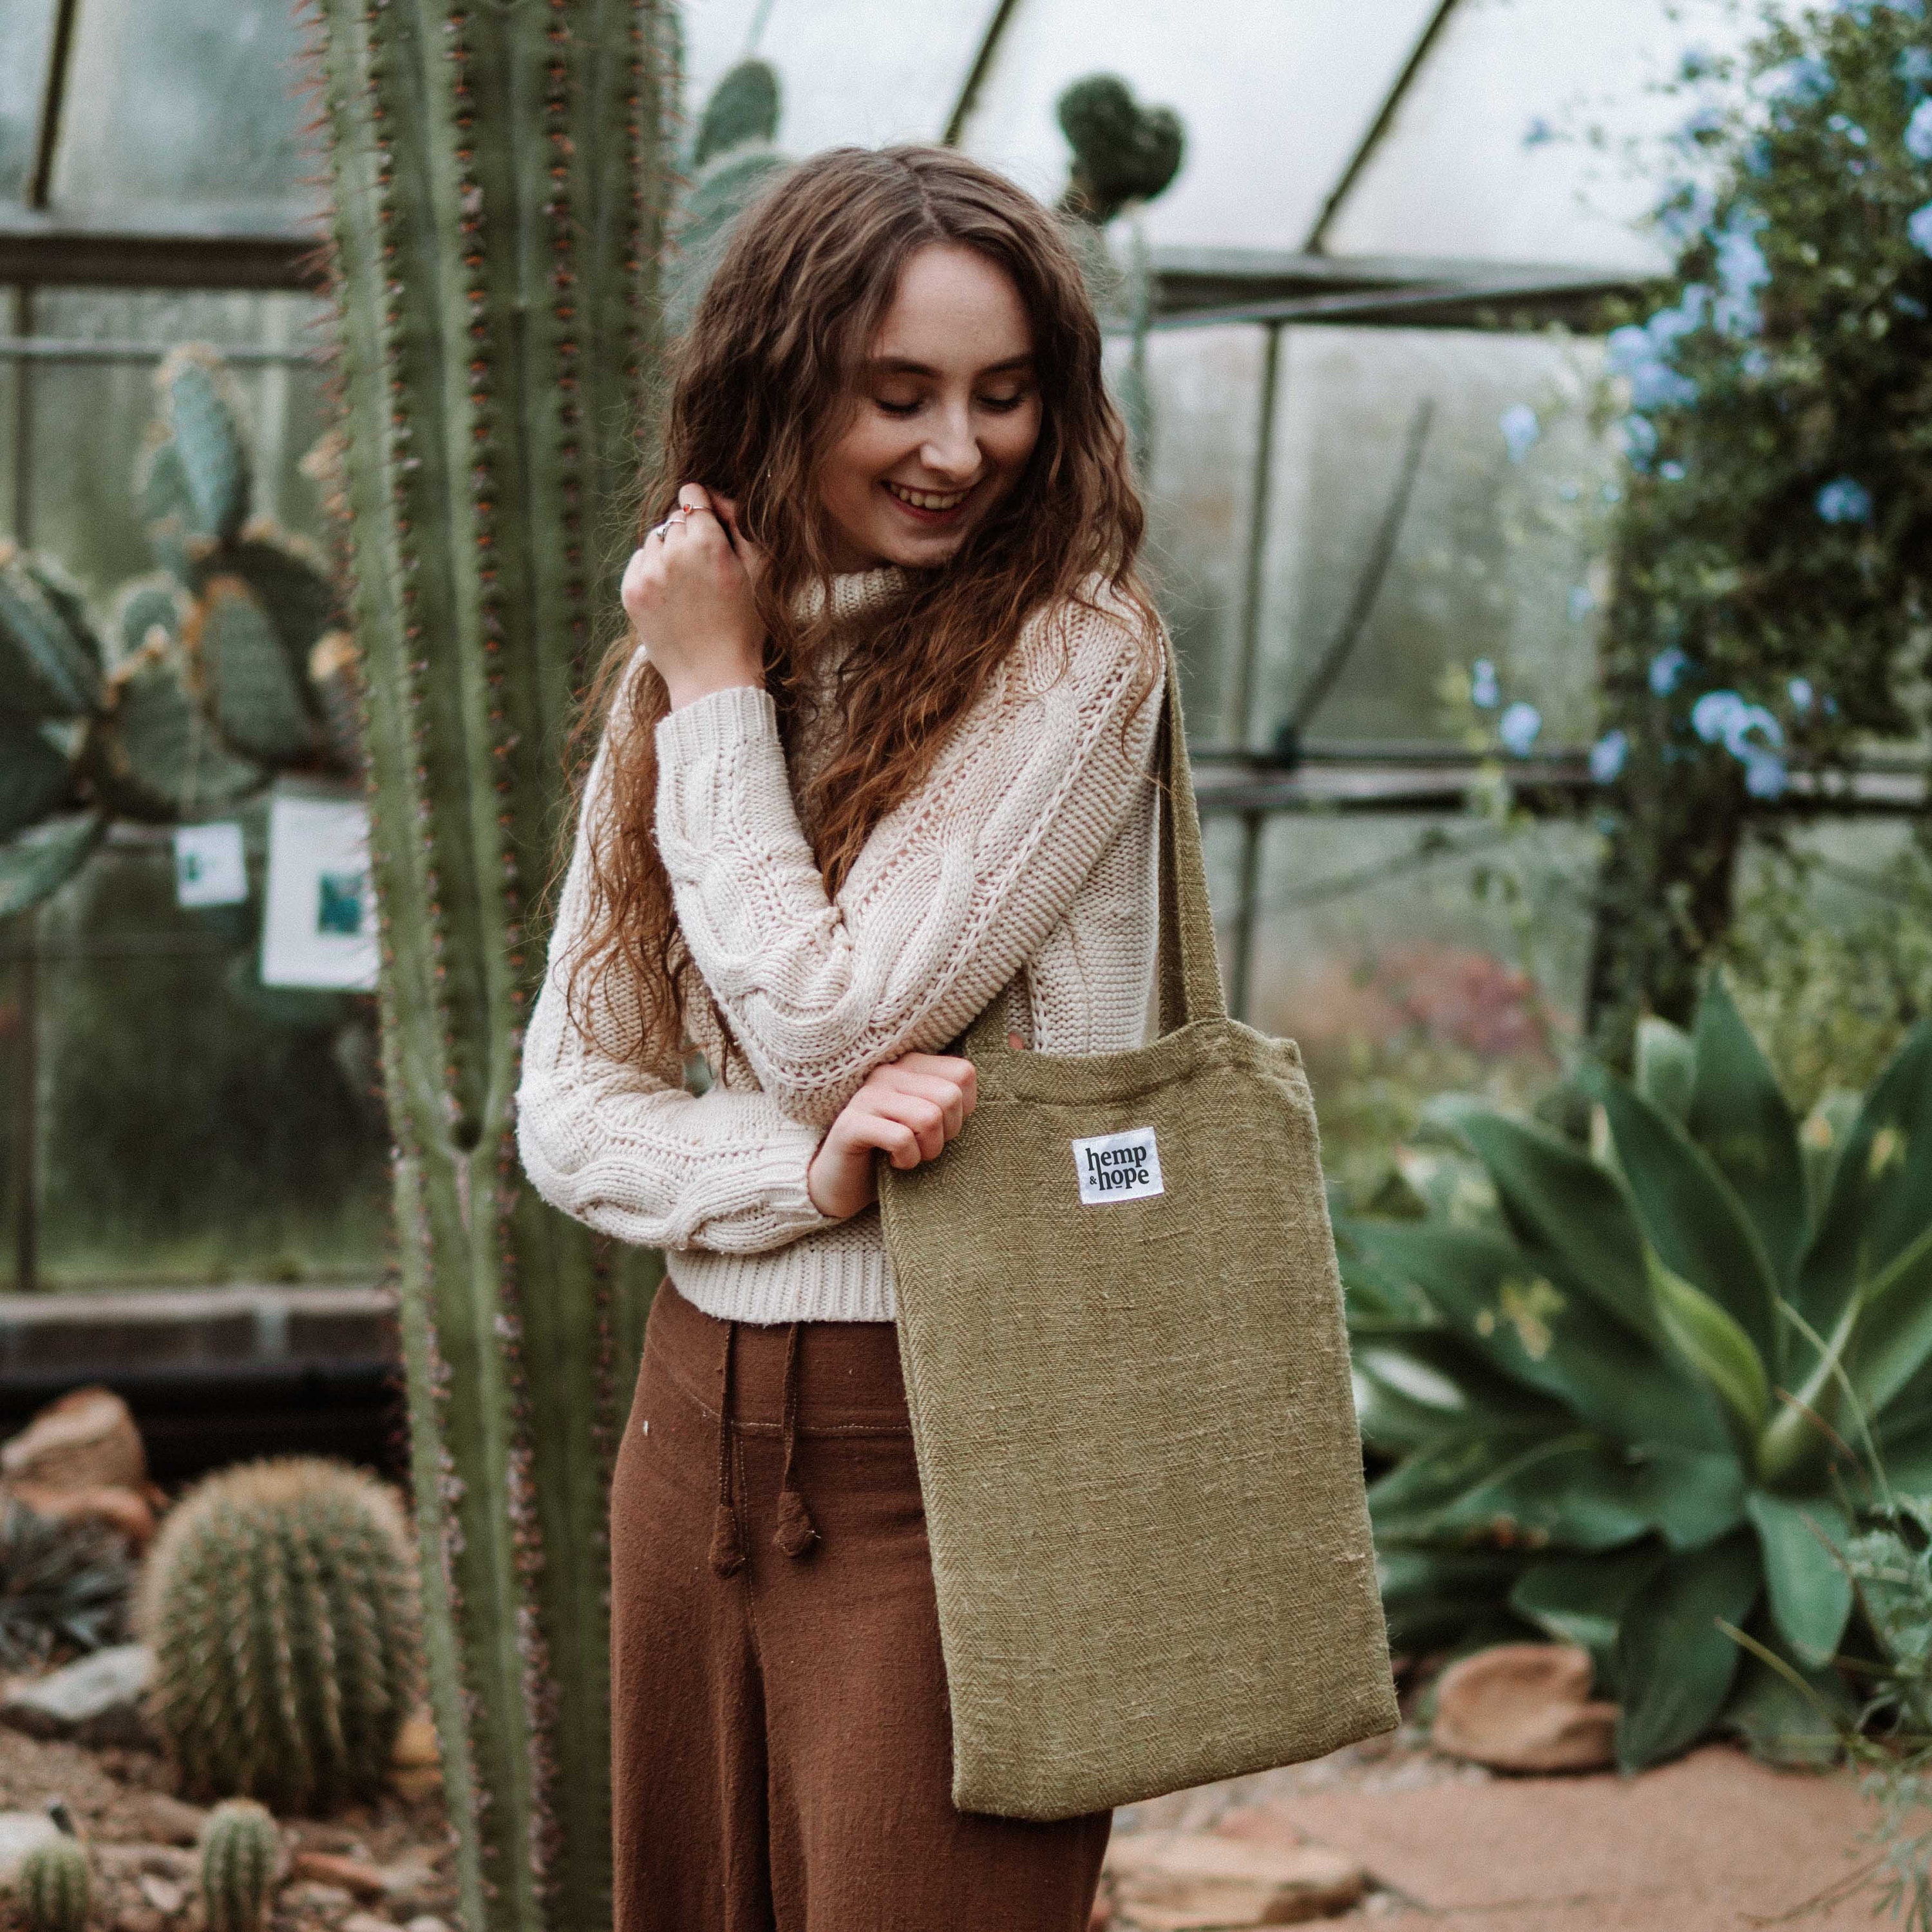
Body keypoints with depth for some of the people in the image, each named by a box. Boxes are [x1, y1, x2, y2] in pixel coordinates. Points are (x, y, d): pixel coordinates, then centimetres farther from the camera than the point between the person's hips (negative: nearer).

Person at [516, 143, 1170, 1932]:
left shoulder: (1071, 647, -9)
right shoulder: (674, 674, 8)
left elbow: (831, 1028, -15)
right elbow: (564, 1109, 3)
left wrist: (721, 689, -7)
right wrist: (808, 1172, -16)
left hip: (948, 1446, -6)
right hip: (700, 1418, 6)